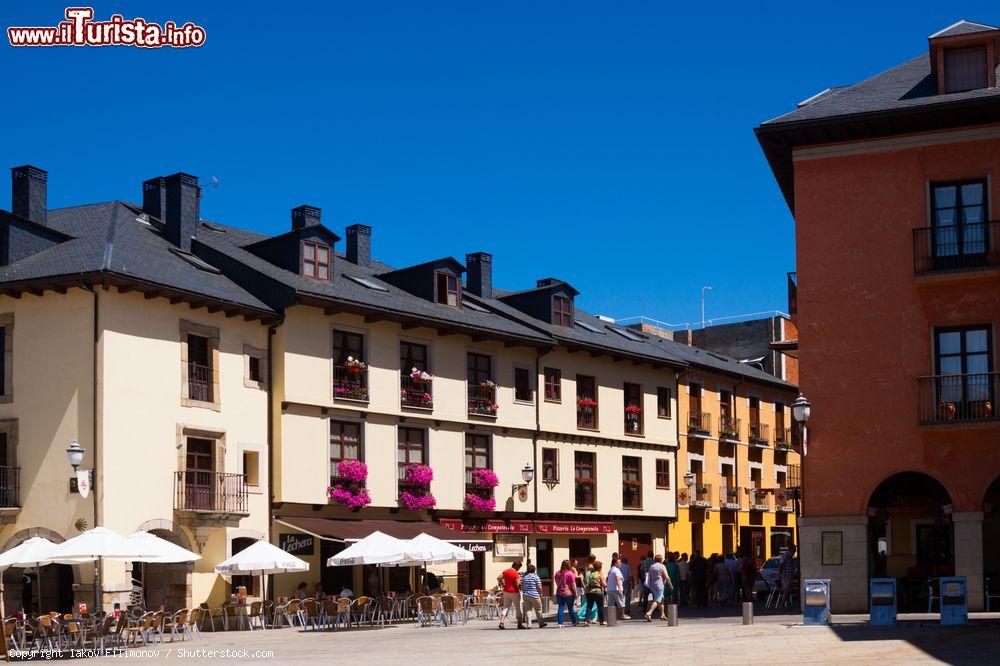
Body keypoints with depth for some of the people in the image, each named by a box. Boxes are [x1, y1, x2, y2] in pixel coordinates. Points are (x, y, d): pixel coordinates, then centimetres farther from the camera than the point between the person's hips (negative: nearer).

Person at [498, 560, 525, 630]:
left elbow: (498, 578, 1)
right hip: (514, 592, -6)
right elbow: (517, 585, -19)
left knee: (506, 607, 8)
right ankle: (520, 624, 15)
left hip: (506, 592, 6)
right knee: (518, 608, 9)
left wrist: (502, 584, 11)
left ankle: (501, 622, -5)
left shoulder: (505, 571, 4)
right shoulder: (516, 574, -16)